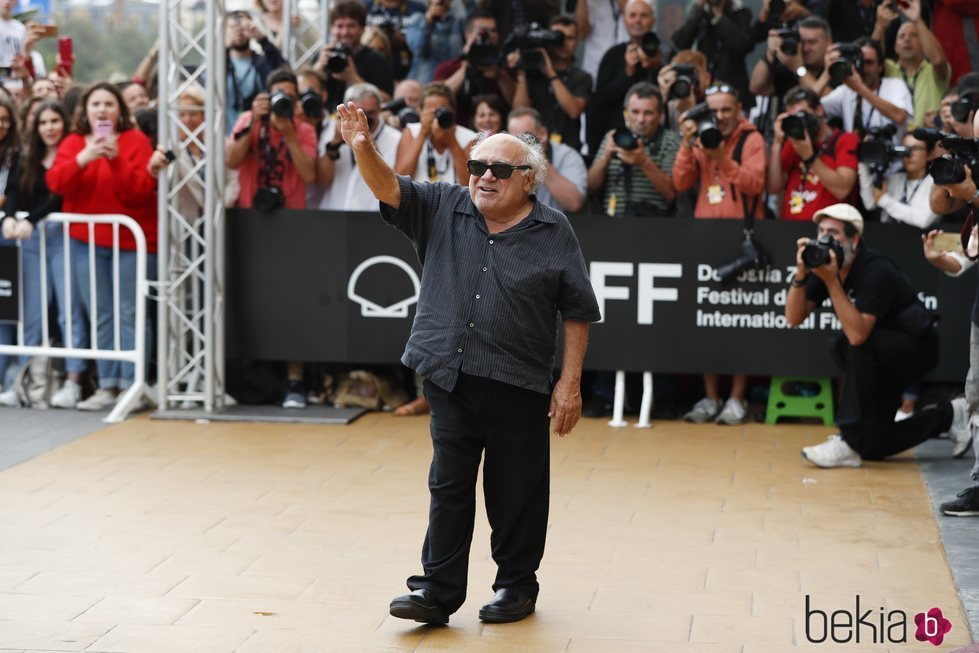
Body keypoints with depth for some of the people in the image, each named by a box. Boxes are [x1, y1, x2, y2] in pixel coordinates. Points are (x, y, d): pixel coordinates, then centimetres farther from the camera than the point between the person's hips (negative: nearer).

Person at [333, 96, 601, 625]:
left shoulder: (553, 233, -1)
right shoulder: (442, 210, 5)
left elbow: (578, 311, 0)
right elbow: (389, 188, -8)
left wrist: (570, 382, -4)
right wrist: (363, 148, -28)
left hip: (518, 387, -2)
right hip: (449, 379, 2)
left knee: (516, 494, 6)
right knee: (449, 487, 6)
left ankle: (517, 587, 22)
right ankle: (438, 592, 11)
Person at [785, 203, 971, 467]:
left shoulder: (877, 272, -30)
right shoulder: (823, 262, -10)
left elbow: (857, 334, -41)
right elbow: (794, 318, -13)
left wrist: (831, 281, -43)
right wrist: (801, 273, -28)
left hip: (917, 348, -7)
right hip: (879, 358, 7)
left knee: (857, 347, -37)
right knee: (872, 447, 2)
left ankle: (850, 442, -27)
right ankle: (947, 416, 26)